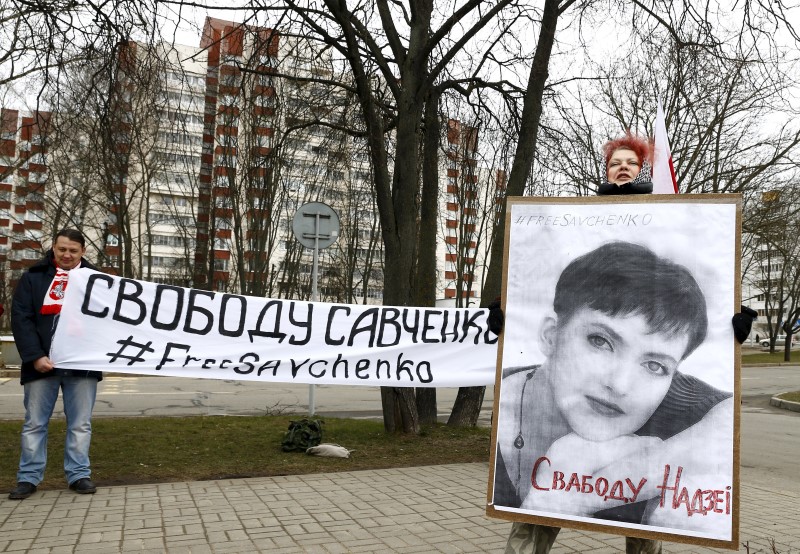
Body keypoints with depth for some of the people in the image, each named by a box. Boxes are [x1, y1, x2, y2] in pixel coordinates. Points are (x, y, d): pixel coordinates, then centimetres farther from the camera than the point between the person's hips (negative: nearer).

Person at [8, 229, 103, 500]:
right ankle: (28, 477, 18)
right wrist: (35, 356, -12)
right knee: (34, 423, 8)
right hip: (42, 363, 0)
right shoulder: (33, 277, 6)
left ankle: (79, 474, 14)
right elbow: (21, 319, -2)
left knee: (80, 424, 5)